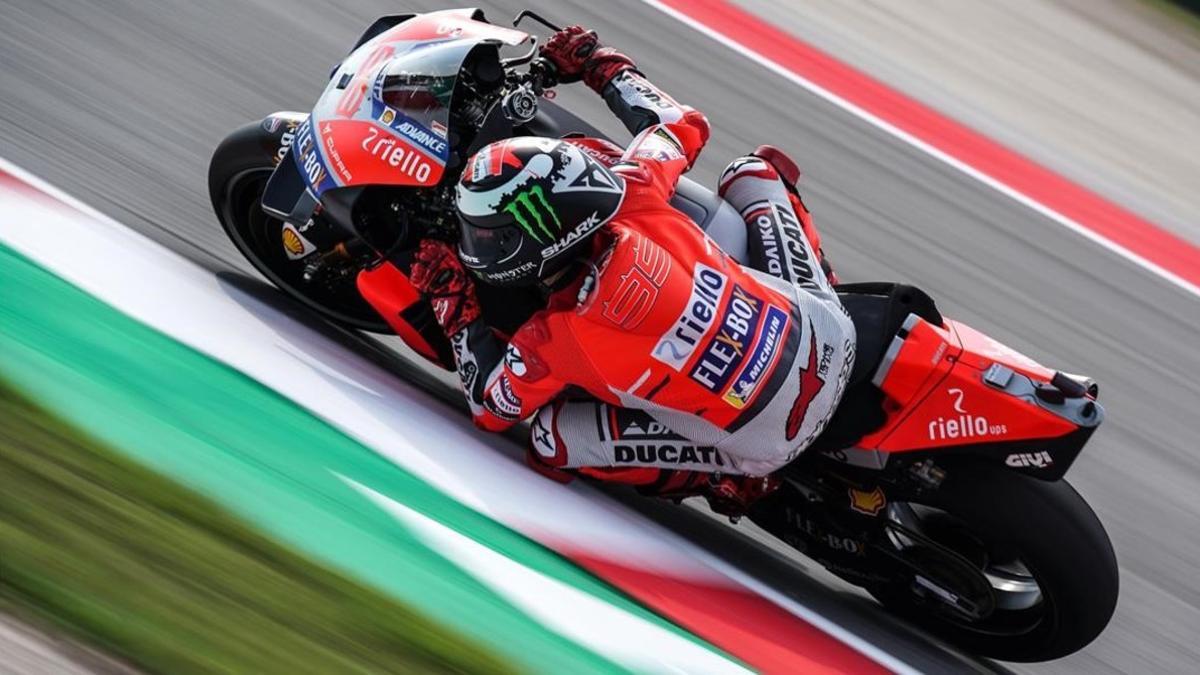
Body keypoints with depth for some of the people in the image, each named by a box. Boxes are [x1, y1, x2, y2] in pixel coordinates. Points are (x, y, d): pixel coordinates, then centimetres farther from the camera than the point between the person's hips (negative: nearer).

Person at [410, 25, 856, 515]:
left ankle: (733, 480, 5)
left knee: (551, 442, 0)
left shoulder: (552, 341, -23)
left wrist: (451, 305, 2)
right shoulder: (633, 199, -15)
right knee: (756, 168, 22)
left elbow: (490, 408, 0)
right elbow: (682, 124, 8)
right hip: (830, 333, 5)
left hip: (773, 439, -5)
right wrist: (599, 63, 21)